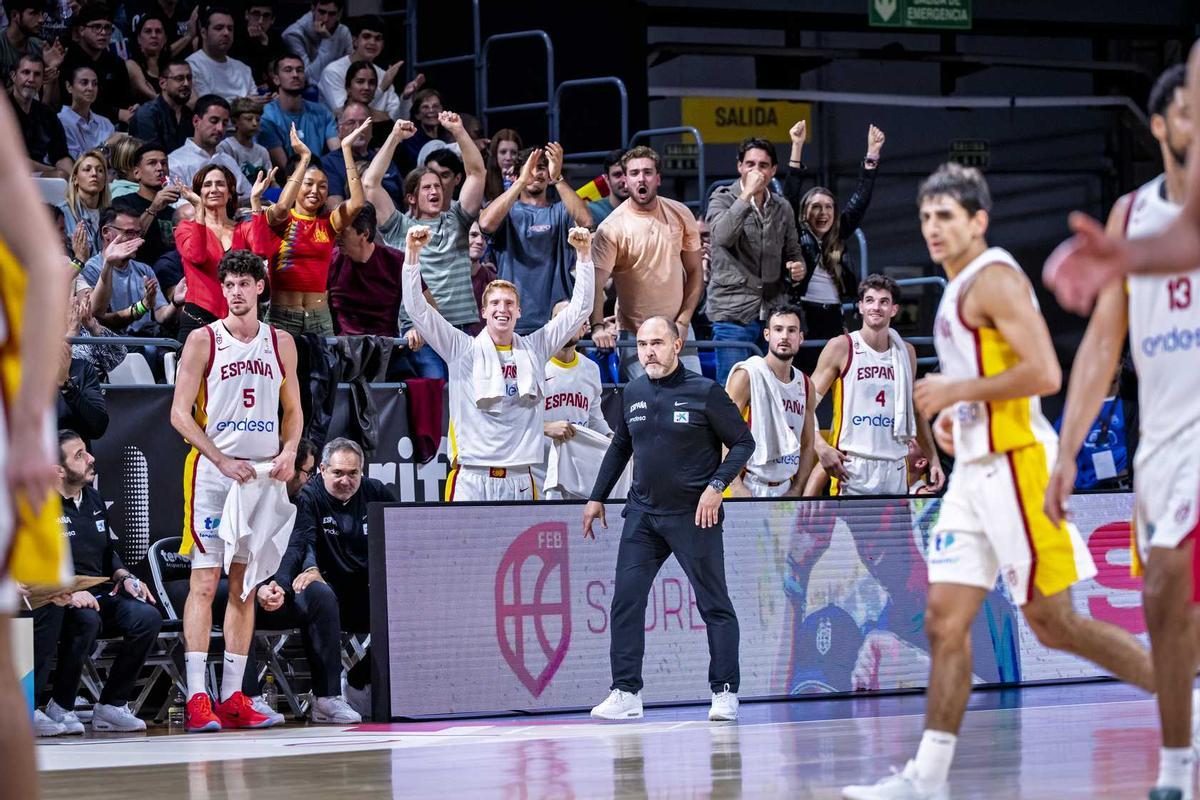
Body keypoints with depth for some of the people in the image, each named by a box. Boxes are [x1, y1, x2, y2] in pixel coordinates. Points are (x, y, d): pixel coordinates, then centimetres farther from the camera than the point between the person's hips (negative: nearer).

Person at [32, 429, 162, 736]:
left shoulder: (94, 499, 17)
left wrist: (125, 578, 6)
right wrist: (66, 593, -30)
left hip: (98, 598, 7)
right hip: (55, 607, -7)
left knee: (147, 616, -20)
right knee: (87, 620, -38)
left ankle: (111, 705, -9)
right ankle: (60, 707, -20)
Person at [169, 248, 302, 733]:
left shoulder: (280, 343, 10)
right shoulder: (203, 341, -2)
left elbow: (292, 410, 16)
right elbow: (180, 413, -6)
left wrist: (288, 453, -4)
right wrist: (224, 461, -15)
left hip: (263, 474, 4)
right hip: (212, 471, -4)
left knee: (244, 585, 6)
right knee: (204, 582, -9)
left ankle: (232, 697, 9)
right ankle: (196, 699, -12)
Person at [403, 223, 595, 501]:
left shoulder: (534, 350, 11)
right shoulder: (464, 350, 4)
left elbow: (579, 309, 11)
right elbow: (417, 308, -3)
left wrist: (584, 253, 2)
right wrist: (413, 251, -12)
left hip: (519, 481, 3)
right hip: (471, 477, -3)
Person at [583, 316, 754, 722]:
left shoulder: (705, 392, -7)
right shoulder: (632, 394, 7)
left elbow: (743, 442, -3)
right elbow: (620, 447, 21)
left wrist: (716, 486, -14)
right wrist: (597, 497, 19)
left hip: (694, 516, -4)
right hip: (642, 514, 4)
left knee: (714, 605, 2)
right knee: (625, 601, -4)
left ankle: (725, 692, 10)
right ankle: (626, 693, 0)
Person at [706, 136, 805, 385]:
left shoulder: (782, 208, 13)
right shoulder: (723, 199, -2)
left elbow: (792, 250, 24)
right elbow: (722, 235, -23)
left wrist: (798, 266, 0)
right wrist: (747, 194, -24)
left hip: (773, 312, 5)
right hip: (733, 313, -5)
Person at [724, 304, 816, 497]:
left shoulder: (805, 386, 12)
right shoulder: (746, 375, -6)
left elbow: (807, 445, 17)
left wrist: (797, 490, 5)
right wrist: (736, 486, -18)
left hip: (784, 491, 5)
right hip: (748, 488, -5)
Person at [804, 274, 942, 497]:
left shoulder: (906, 352, 13)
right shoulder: (841, 347, -2)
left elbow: (916, 411, 22)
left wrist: (933, 459, 16)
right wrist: (822, 448, -20)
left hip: (896, 469, 5)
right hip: (851, 468, -5)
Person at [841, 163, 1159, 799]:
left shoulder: (995, 278, -12)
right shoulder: (960, 289, 18)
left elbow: (1044, 374, -22)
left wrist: (957, 391, -16)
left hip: (1015, 466, -10)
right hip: (974, 470, 10)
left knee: (1052, 621, -6)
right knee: (945, 621, 2)